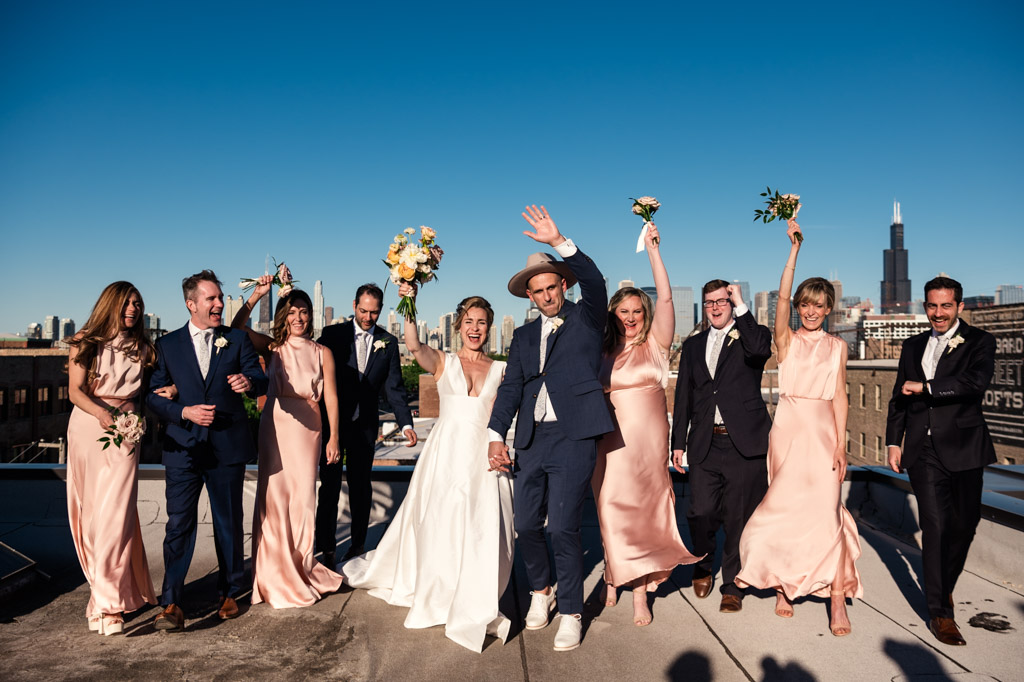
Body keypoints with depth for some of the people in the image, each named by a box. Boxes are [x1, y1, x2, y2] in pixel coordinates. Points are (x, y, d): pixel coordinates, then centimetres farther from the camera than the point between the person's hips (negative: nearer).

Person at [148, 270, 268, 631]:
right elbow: (155, 396, 2)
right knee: (179, 524, -3)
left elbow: (260, 381, -2)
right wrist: (185, 413, -15)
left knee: (229, 523, 11)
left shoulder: (238, 339, 5)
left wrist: (250, 382, -26)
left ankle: (230, 593, 26)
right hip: (183, 448, 0)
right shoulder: (167, 344, 6)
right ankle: (171, 604, 4)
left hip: (228, 447, 1)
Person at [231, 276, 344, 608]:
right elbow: (237, 328, -8)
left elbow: (330, 396, 2)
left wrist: (334, 437, -3)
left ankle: (299, 566, 25)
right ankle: (276, 573, 16)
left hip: (307, 428, 1)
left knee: (303, 494, 6)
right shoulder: (272, 348, 5)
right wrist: (256, 295, -15)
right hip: (274, 426, 0)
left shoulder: (322, 353, 6)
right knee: (274, 493, 1)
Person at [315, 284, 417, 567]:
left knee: (361, 485, 12)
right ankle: (327, 549, 14)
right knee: (330, 485, 2)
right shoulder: (333, 334, -4)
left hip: (365, 425, 2)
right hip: (332, 420, -2)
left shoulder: (388, 342, 1)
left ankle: (358, 544, 27)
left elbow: (394, 387, -1)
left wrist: (406, 423, -13)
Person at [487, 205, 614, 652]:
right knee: (526, 526, 9)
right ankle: (541, 591, 35)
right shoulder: (524, 335, 16)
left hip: (572, 439, -5)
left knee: (562, 528, -9)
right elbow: (511, 387, 10)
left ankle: (571, 614, 10)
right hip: (532, 442, 5)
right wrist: (496, 436, -1)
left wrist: (560, 242, -24)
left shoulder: (586, 319, 5)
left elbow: (594, 282, -15)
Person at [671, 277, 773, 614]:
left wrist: (741, 307, -14)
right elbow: (683, 397, 16)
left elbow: (760, 349, -22)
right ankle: (703, 568, 31)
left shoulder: (751, 335, 5)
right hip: (704, 444, 3)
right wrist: (678, 442, 11)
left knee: (739, 518, 3)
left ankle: (732, 586, 20)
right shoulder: (693, 345, 16)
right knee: (701, 515, 2)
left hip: (743, 443, -3)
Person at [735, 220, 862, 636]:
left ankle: (837, 595, 0)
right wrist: (794, 250, -17)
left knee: (825, 508, -7)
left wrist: (841, 444, -3)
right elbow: (782, 298, -11)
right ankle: (784, 586, 19)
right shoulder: (787, 340, 5)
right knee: (785, 508, 4)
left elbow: (839, 396, 5)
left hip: (824, 432, 0)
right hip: (789, 429, 0)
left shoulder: (836, 346, 9)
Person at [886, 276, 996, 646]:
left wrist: (926, 387, -14)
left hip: (963, 448, -1)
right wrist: (893, 441, 9)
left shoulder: (980, 342, 1)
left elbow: (977, 382, -19)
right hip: (923, 450, 2)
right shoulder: (913, 346, 13)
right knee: (935, 526, -3)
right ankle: (939, 612, 3)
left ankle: (944, 585, 34)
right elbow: (899, 399, 16)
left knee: (964, 523, 9)